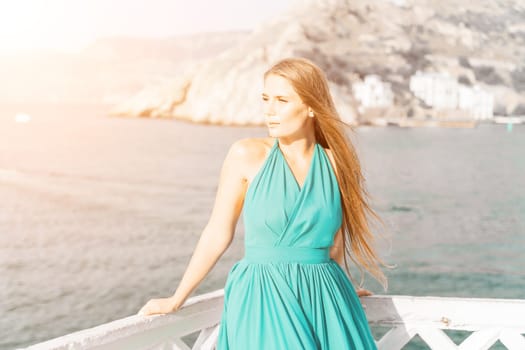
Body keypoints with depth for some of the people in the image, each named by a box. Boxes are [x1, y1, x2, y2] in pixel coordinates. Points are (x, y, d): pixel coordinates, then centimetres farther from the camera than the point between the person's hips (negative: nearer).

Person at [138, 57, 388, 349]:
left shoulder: (336, 161, 1)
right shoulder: (247, 155, -5)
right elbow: (218, 234, 0)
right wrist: (176, 300, 3)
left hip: (325, 300, 3)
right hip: (263, 296, -2)